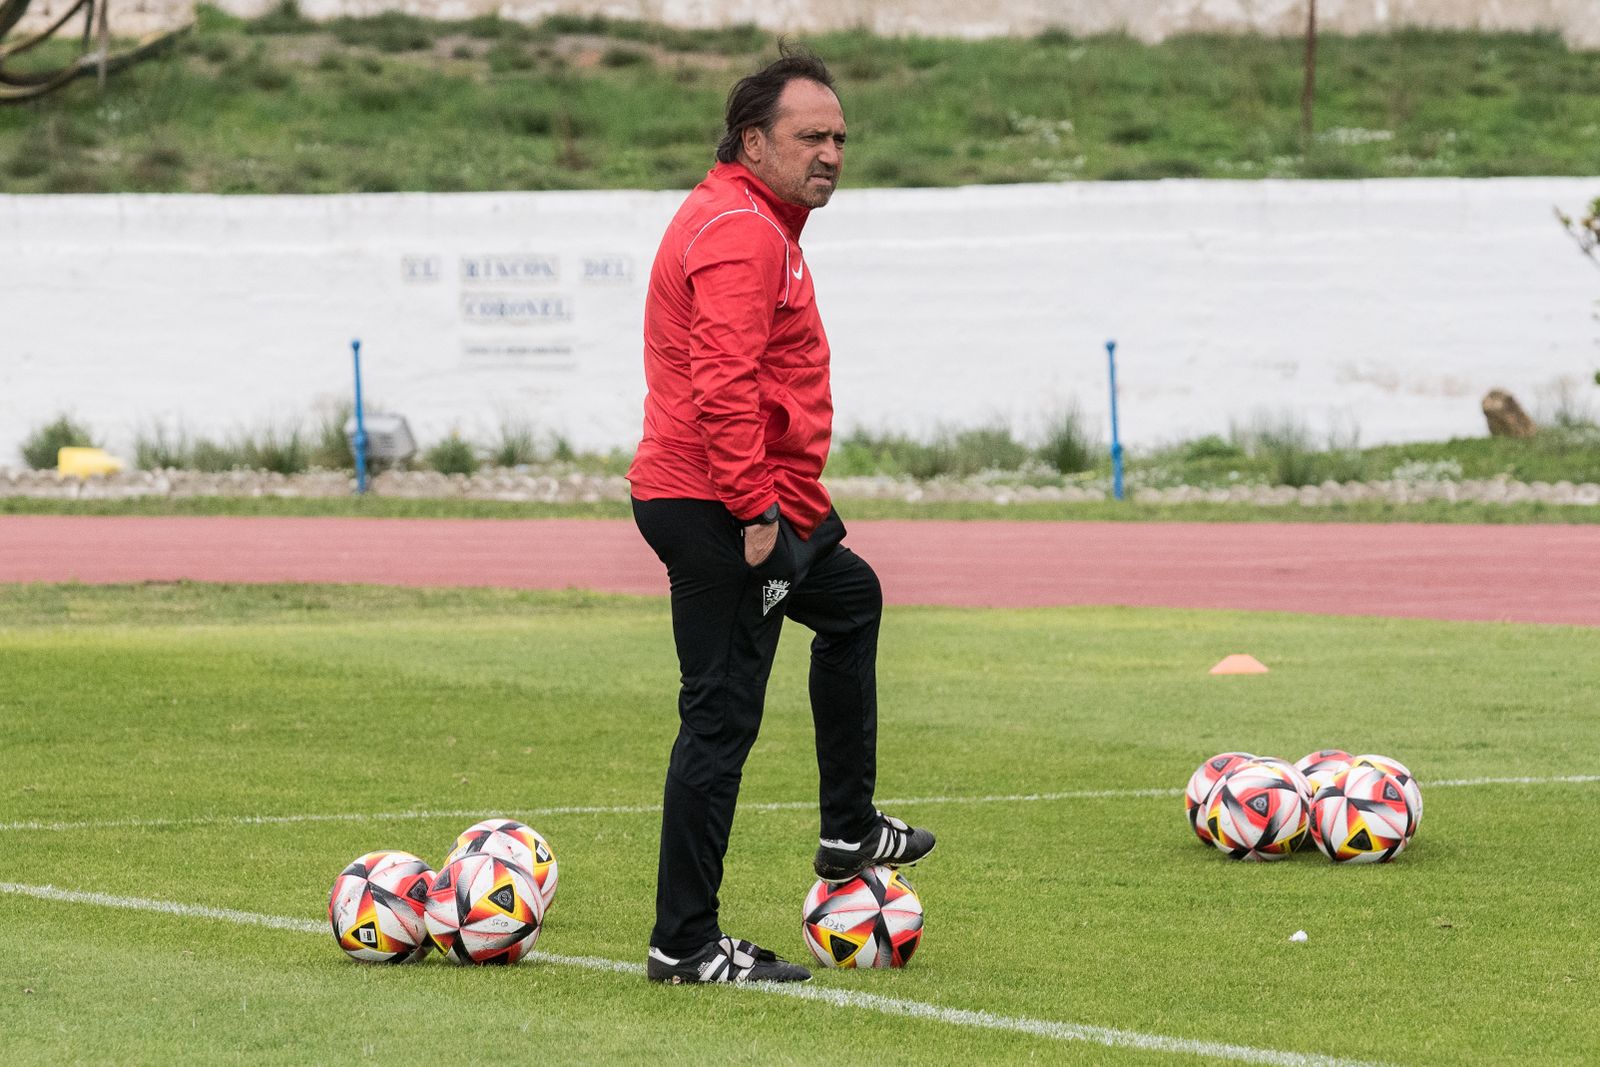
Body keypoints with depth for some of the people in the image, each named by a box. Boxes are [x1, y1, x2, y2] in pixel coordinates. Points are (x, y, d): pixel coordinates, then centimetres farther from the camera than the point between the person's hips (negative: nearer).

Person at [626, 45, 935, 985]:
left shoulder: (757, 224, 18)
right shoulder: (740, 231, -16)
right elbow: (724, 383, -27)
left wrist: (791, 502, 26)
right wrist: (754, 509, -27)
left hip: (757, 509, 11)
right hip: (723, 514, -11)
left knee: (851, 601, 30)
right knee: (723, 718, -9)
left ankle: (850, 831, 37)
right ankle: (685, 944, -7)